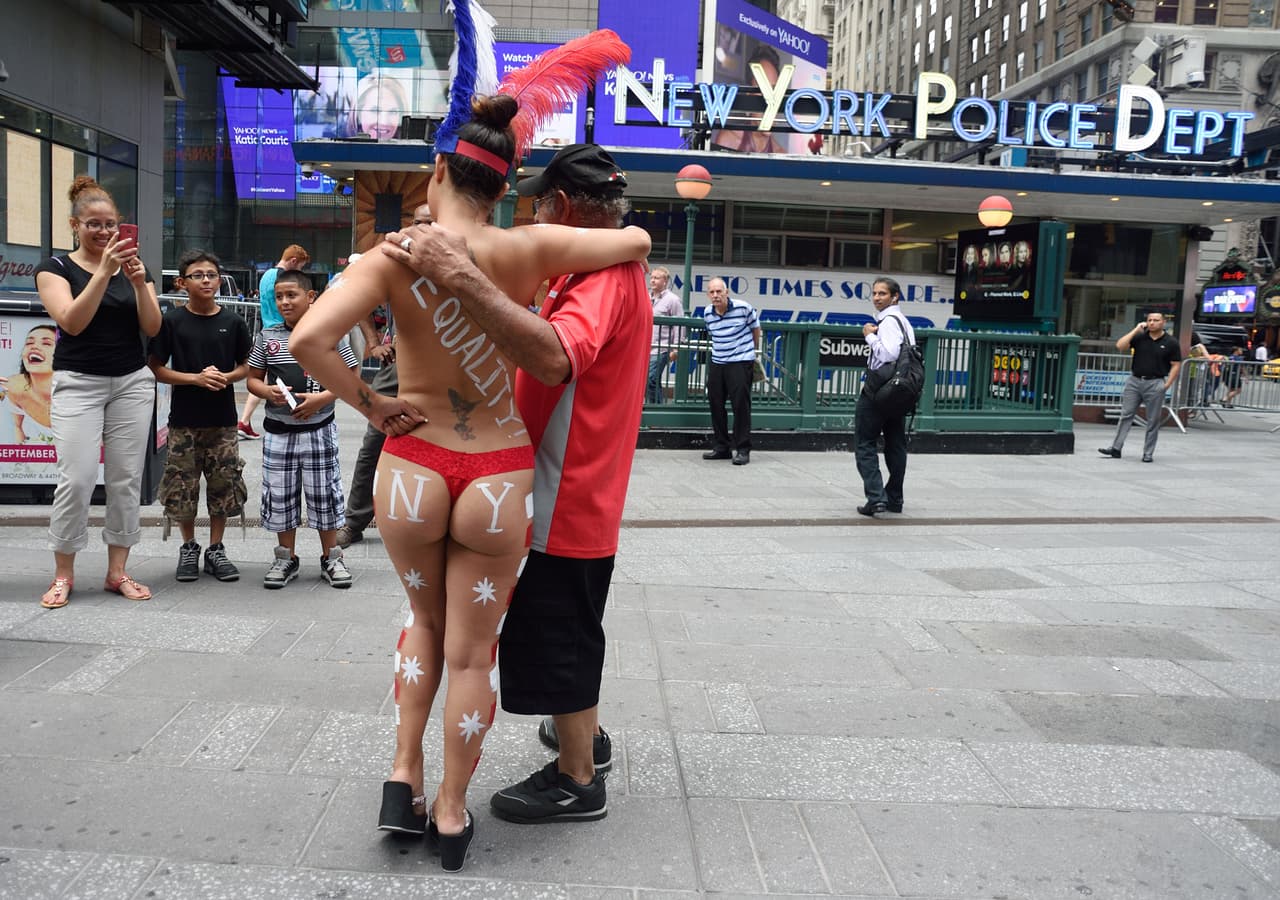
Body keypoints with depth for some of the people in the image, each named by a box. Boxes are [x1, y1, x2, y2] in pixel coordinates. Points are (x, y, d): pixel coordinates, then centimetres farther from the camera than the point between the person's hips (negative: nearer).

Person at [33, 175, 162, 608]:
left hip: (132, 381, 3)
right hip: (78, 382, -3)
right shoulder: (56, 268, 1)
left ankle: (117, 571, 10)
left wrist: (140, 284, -16)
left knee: (126, 478, 2)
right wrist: (103, 272, -23)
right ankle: (63, 574, 4)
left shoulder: (135, 268, 10)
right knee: (77, 479, -10)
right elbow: (72, 322, -15)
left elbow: (152, 328, 0)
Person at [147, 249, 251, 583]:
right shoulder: (172, 321, -2)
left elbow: (246, 366, 9)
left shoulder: (233, 322, 3)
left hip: (223, 420, 1)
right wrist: (197, 378, -15)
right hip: (184, 420, -1)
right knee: (182, 486, 4)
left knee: (223, 485, 5)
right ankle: (188, 547, 22)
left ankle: (216, 549, 19)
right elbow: (157, 369, -2)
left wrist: (226, 377, -12)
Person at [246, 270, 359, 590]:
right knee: (280, 495, 9)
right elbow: (252, 379, 11)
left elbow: (351, 377, -1)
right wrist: (269, 391, -11)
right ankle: (286, 558, 24)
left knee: (324, 493, 5)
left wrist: (322, 398, -15)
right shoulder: (267, 336, 5)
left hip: (318, 429, -2)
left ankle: (331, 557, 19)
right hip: (278, 430, 3)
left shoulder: (330, 334, -2)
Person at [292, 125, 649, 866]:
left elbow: (310, 340, -21)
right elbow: (638, 240, 5)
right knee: (472, 651, 15)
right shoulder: (528, 251, -6)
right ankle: (451, 815, 28)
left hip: (412, 469, 1)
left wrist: (370, 405, -7)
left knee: (426, 618, 28)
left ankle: (404, 777, 26)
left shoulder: (393, 256, -8)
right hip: (498, 477, 0)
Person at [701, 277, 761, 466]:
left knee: (741, 405, -6)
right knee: (716, 404, 7)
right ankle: (722, 446, 19)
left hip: (741, 362, -5)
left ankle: (742, 449, 1)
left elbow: (755, 327, 6)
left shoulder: (743, 308, -11)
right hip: (717, 363, 5)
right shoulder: (707, 313, 2)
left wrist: (755, 350, 16)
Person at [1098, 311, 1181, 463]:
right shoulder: (1139, 337, 4)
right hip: (1135, 381, 2)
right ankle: (1116, 448, 1)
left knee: (1152, 421, 4)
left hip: (1155, 384, -2)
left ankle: (1148, 453, 11)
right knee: (1126, 415, 0)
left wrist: (1167, 384, -8)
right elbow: (1120, 346, -7)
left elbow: (1176, 365, 1)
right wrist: (1135, 330, -8)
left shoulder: (1170, 342, -1)